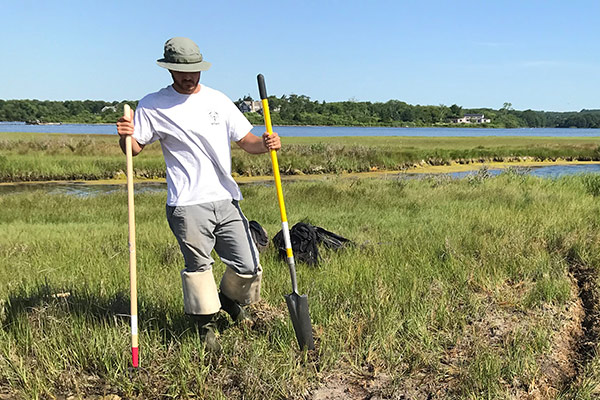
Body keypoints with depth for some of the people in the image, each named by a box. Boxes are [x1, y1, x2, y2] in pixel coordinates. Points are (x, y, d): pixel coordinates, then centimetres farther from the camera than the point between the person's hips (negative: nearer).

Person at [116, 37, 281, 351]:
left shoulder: (218, 100, 12)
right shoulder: (152, 105, 2)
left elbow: (246, 140, 11)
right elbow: (136, 148, 6)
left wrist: (265, 144, -10)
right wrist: (127, 135, -16)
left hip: (226, 199, 4)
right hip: (187, 206, -3)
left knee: (249, 267, 5)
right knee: (198, 267, 3)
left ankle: (229, 299, 37)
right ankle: (207, 326, 24)